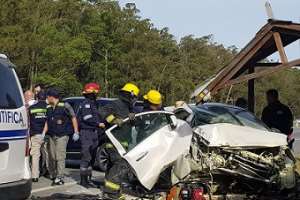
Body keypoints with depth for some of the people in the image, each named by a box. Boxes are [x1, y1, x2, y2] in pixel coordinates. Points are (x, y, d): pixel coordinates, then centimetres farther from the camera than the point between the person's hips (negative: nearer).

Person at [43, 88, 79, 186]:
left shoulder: (64, 106, -8)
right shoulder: (48, 108, 12)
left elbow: (73, 118, -3)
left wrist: (76, 132, -6)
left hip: (62, 136, -7)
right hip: (51, 136, 7)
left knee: (60, 157, -10)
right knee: (52, 157, 11)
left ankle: (59, 178, -9)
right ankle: (53, 175, 25)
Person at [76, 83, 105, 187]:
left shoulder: (93, 103, 20)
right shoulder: (85, 104, -10)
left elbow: (97, 116, 22)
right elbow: (87, 118, -21)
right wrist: (98, 124, -25)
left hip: (93, 132, 10)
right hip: (86, 132, -10)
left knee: (91, 157, 13)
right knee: (86, 157, -10)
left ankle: (87, 178, 20)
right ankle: (83, 179, -6)